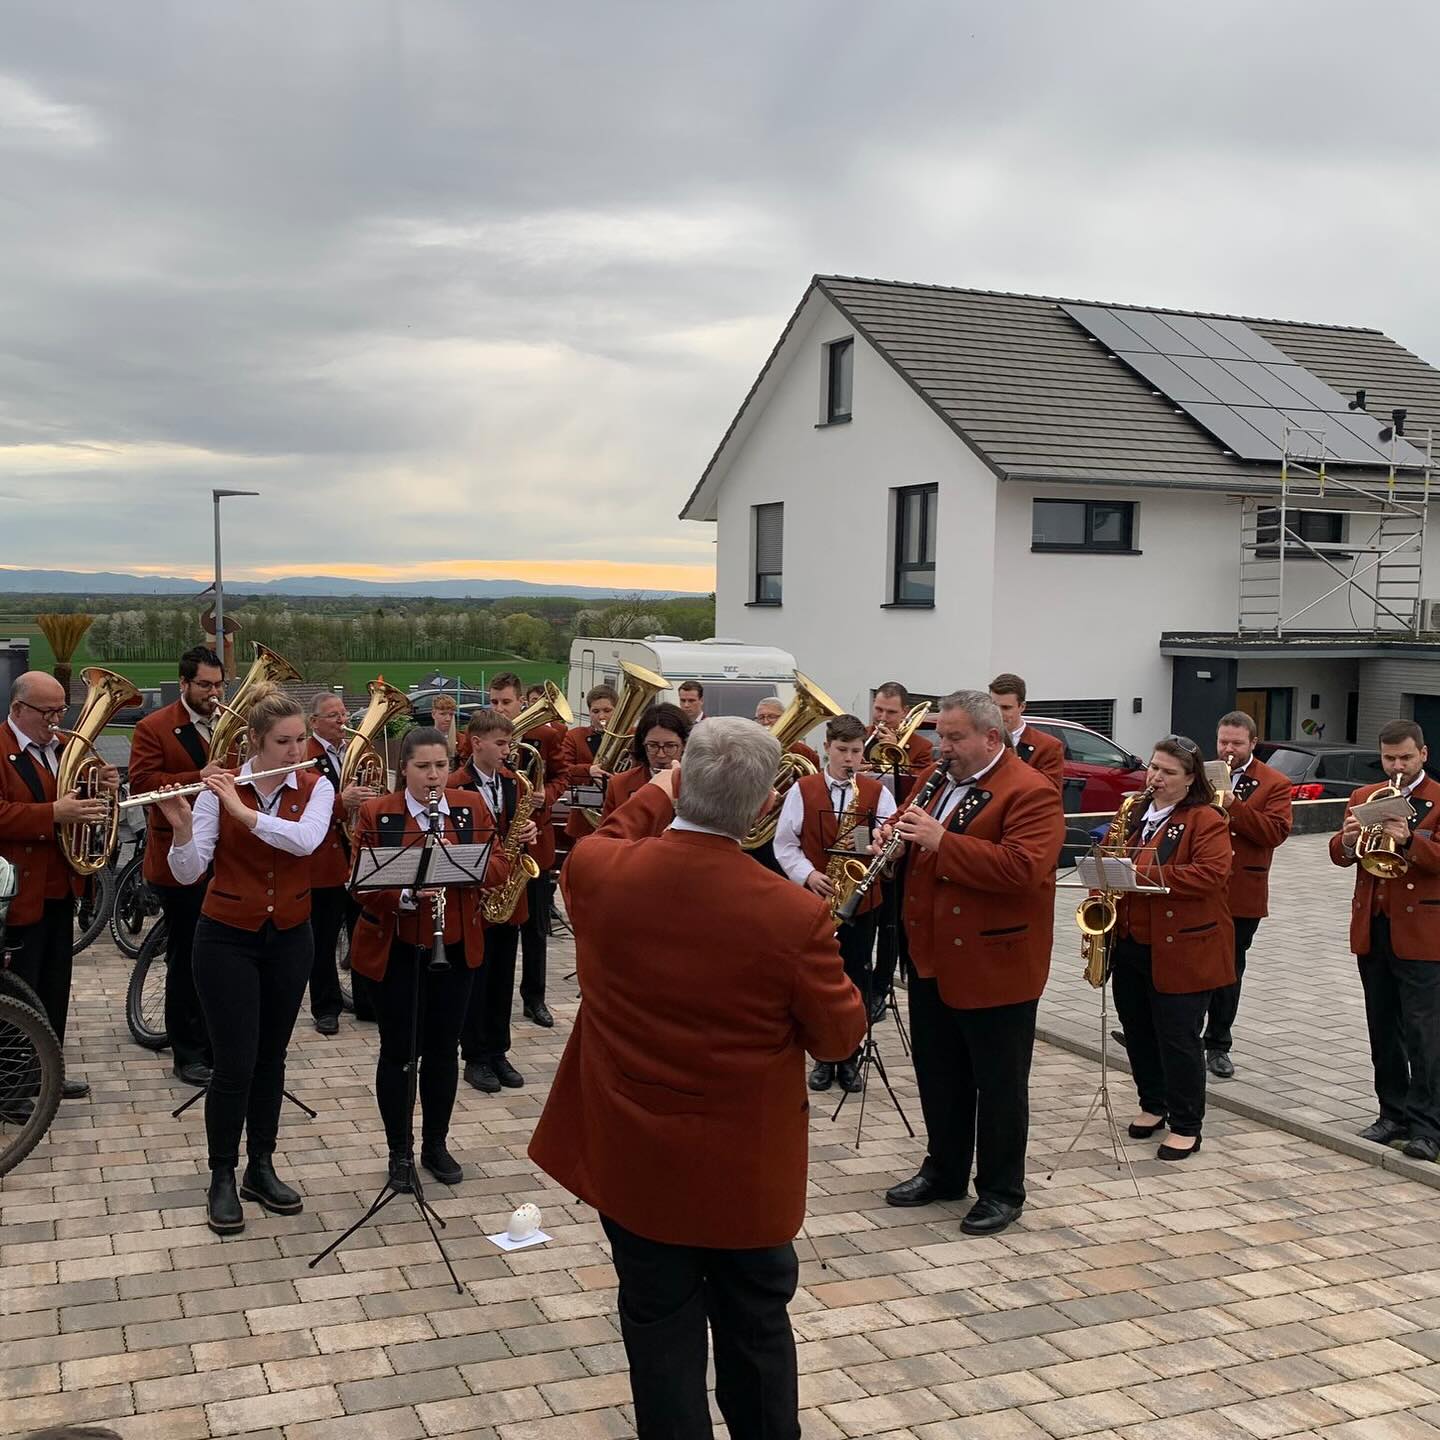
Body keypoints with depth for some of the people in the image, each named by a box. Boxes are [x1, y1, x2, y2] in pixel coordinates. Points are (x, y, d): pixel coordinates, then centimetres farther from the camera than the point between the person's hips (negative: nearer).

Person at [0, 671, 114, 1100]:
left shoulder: (65, 747, 13)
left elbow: (80, 802, 20)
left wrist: (103, 788, -2)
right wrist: (54, 814, -33)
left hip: (59, 888, 8)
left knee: (55, 984, 16)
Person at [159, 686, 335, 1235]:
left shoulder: (316, 788, -4)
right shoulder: (219, 790, -9)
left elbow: (306, 840, -25)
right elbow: (187, 873, -14)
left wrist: (245, 813, -33)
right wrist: (182, 827, -32)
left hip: (289, 938, 3)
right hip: (227, 939, -2)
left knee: (271, 1057, 12)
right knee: (235, 1063, -3)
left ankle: (261, 1168, 26)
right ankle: (222, 1180, 12)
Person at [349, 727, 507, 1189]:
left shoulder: (471, 807, 2)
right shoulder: (376, 814, -7)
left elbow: (497, 868, -1)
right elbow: (362, 883, -10)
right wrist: (406, 894, -27)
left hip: (456, 948, 3)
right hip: (393, 951, -2)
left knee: (443, 1047, 10)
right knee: (398, 1050, 4)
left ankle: (436, 1144, 26)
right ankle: (400, 1151, 19)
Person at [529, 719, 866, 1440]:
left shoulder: (598, 872, -16)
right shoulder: (794, 913, -24)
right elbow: (841, 1035, -9)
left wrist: (652, 797, 22)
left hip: (634, 1156, 2)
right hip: (748, 1163, -1)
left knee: (660, 1329, 16)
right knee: (757, 1327, 20)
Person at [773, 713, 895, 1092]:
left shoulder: (877, 792, 1)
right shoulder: (802, 789, 0)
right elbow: (784, 844, 0)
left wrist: (868, 845, -23)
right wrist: (807, 875, -14)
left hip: (861, 901, 0)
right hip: (814, 899, 0)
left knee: (857, 979, 6)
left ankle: (850, 1057, 19)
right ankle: (823, 1057, 20)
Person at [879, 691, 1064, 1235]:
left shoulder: (1030, 793, -15)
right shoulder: (934, 780, 10)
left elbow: (1023, 867, -28)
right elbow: (911, 841, 21)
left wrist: (941, 840, -29)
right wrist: (893, 835, -4)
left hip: (995, 965, -7)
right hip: (932, 960, 8)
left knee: (999, 1084, 6)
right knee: (938, 1073, 18)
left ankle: (1001, 1192, 19)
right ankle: (943, 1172, 34)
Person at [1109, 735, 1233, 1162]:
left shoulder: (1205, 821, -9)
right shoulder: (1135, 814, 12)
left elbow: (1209, 874, -21)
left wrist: (1143, 876, -24)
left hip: (1181, 951, -7)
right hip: (1130, 946, 7)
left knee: (1178, 1039, -2)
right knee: (1138, 1031, 14)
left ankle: (1186, 1126, 10)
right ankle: (1153, 1104, 32)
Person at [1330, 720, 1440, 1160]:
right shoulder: (1364, 797, 11)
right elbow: (1339, 855, 6)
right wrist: (1347, 840, -16)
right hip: (1372, 929, 5)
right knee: (1383, 1030, 12)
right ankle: (1394, 1113, 22)